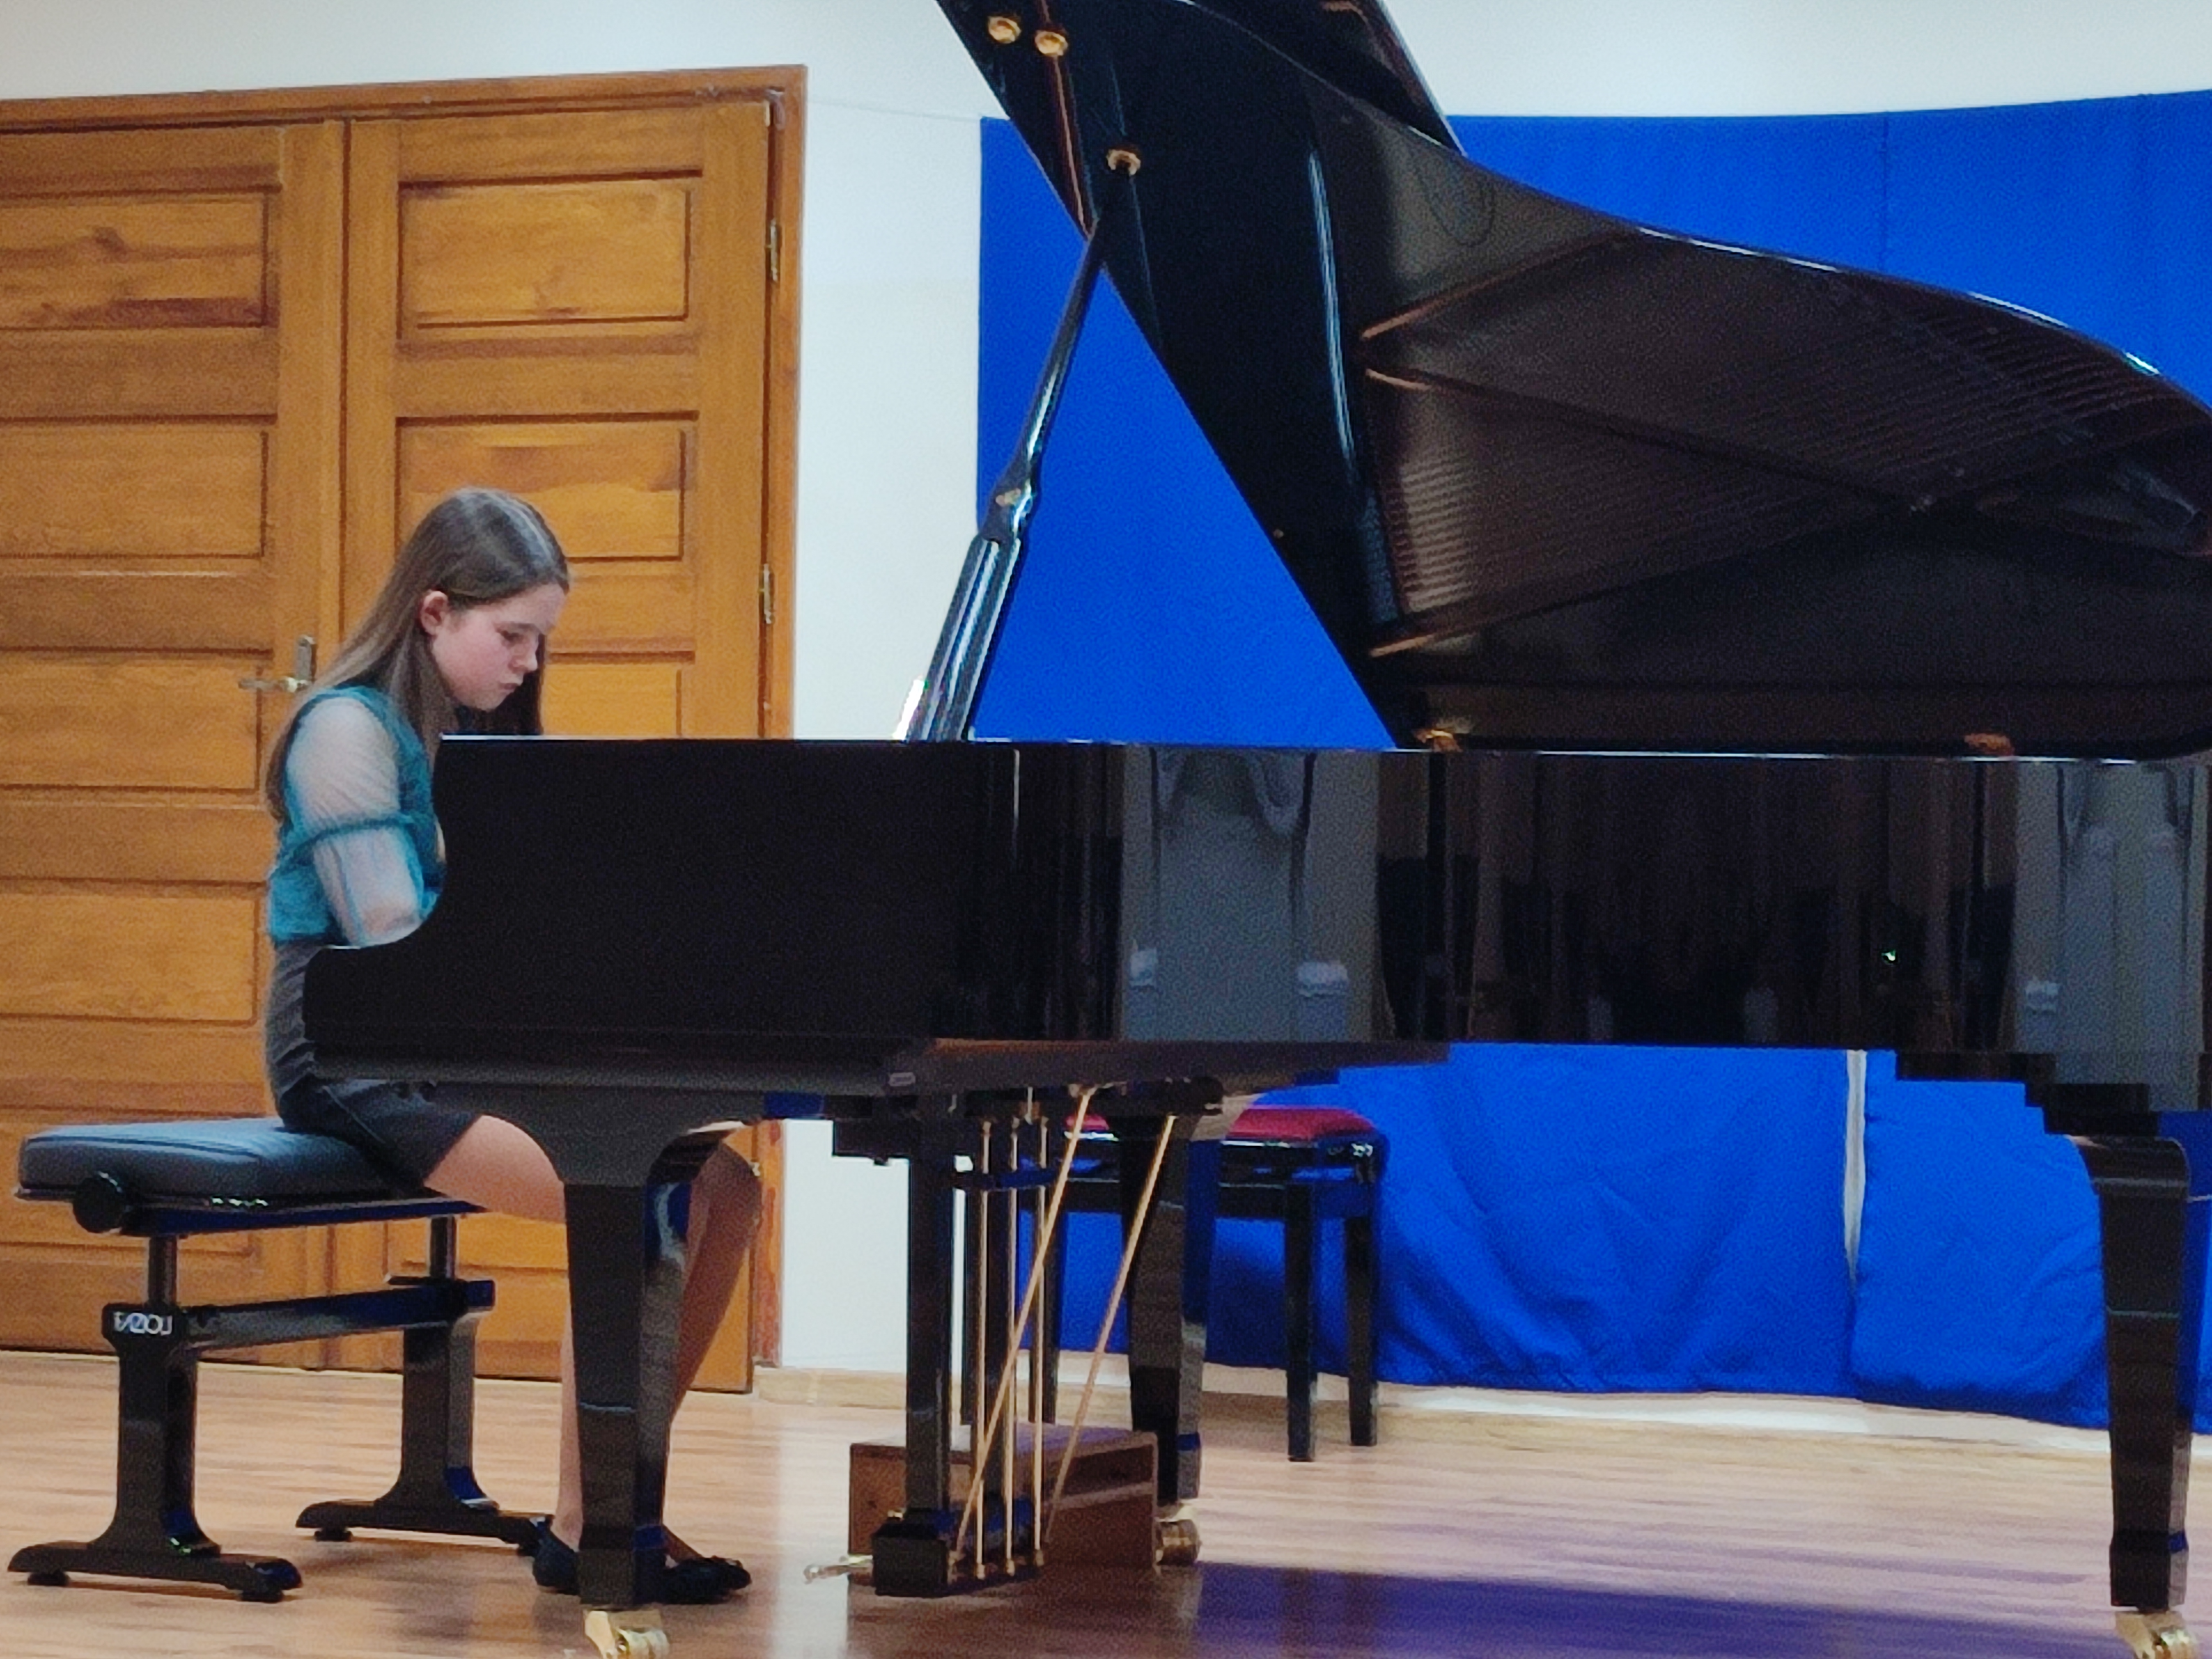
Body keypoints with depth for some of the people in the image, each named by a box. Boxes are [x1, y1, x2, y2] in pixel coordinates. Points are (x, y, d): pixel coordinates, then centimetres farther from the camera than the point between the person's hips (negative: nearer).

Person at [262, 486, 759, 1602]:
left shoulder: (481, 737, 18)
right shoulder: (352, 728, -9)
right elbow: (395, 944, -17)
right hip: (365, 1062, -8)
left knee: (724, 1191, -9)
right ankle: (582, 1526, -18)